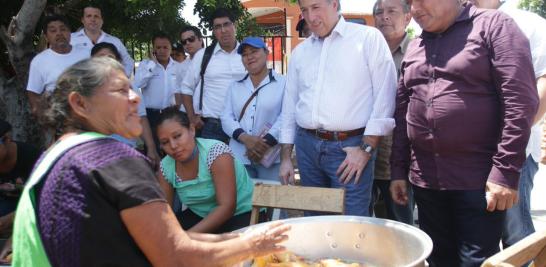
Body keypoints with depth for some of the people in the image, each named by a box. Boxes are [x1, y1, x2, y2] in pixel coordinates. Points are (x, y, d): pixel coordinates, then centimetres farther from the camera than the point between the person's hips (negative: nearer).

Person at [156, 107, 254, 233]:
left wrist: (188, 236, -33)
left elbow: (227, 207, -28)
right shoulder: (166, 166, -6)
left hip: (241, 215, -5)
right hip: (200, 216, 5)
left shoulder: (216, 153, -23)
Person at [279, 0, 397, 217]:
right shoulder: (299, 52, 13)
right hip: (307, 146, 5)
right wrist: (285, 157, 13)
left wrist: (366, 148, -11)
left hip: (351, 147, -5)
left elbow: (384, 96, -7)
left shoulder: (369, 38, -1)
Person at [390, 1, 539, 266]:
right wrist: (398, 169, 12)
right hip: (425, 180, 5)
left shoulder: (494, 26, -2)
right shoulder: (414, 47, 15)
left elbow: (521, 99, -11)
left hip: (479, 181, -5)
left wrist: (506, 171, -17)